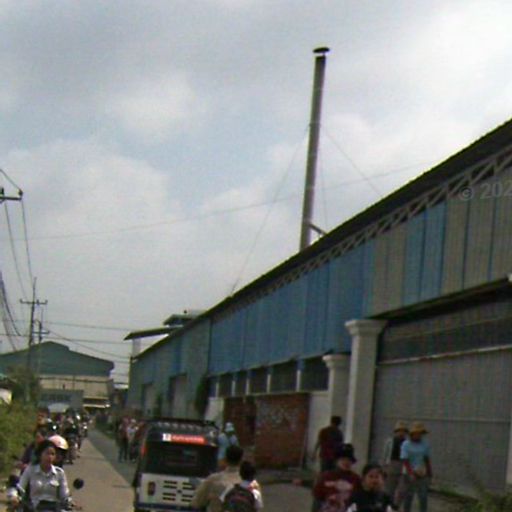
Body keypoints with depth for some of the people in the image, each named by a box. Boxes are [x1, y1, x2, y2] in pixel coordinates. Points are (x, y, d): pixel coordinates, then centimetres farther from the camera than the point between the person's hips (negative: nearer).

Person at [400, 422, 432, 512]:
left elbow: (427, 460, 11)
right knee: (408, 498, 4)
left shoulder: (425, 444, 4)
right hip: (409, 475, -3)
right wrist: (411, 474, -27)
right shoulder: (406, 445, -8)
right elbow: (405, 461, -15)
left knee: (424, 498, -2)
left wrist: (430, 474, 10)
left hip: (422, 475, 3)